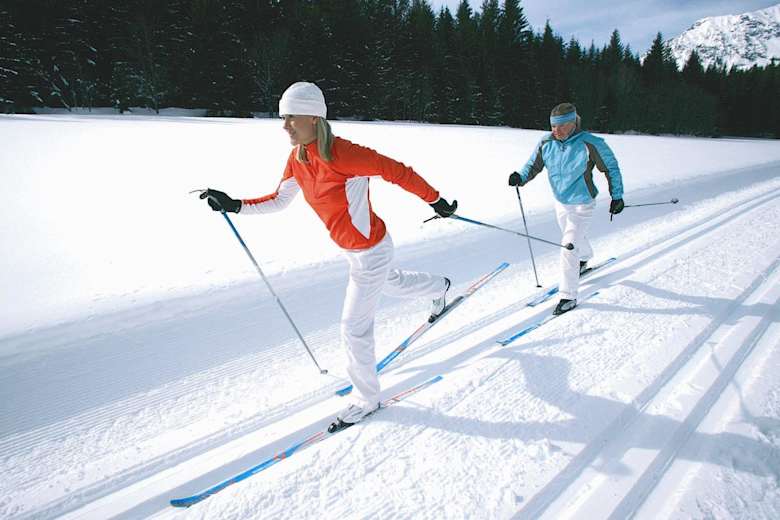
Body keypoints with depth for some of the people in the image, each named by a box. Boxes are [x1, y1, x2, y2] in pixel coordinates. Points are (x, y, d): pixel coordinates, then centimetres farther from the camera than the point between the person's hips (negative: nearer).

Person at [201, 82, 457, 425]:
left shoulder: (343, 154, -31)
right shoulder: (296, 158, -6)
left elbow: (397, 171, -22)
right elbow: (279, 200, 5)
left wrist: (436, 201, -12)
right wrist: (234, 205, -6)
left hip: (370, 252, -8)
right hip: (351, 250, 9)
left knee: (354, 329, 1)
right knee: (393, 284, 35)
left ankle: (367, 399, 25)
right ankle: (439, 287, 67)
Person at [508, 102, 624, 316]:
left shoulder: (590, 144, -22)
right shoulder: (546, 143, -10)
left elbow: (611, 167, -10)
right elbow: (533, 165, -1)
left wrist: (617, 196, -5)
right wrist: (520, 178, -23)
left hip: (581, 204, -6)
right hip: (560, 202, 6)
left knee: (569, 249, -13)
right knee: (575, 237, 30)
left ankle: (568, 296, -3)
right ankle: (584, 258, 63)